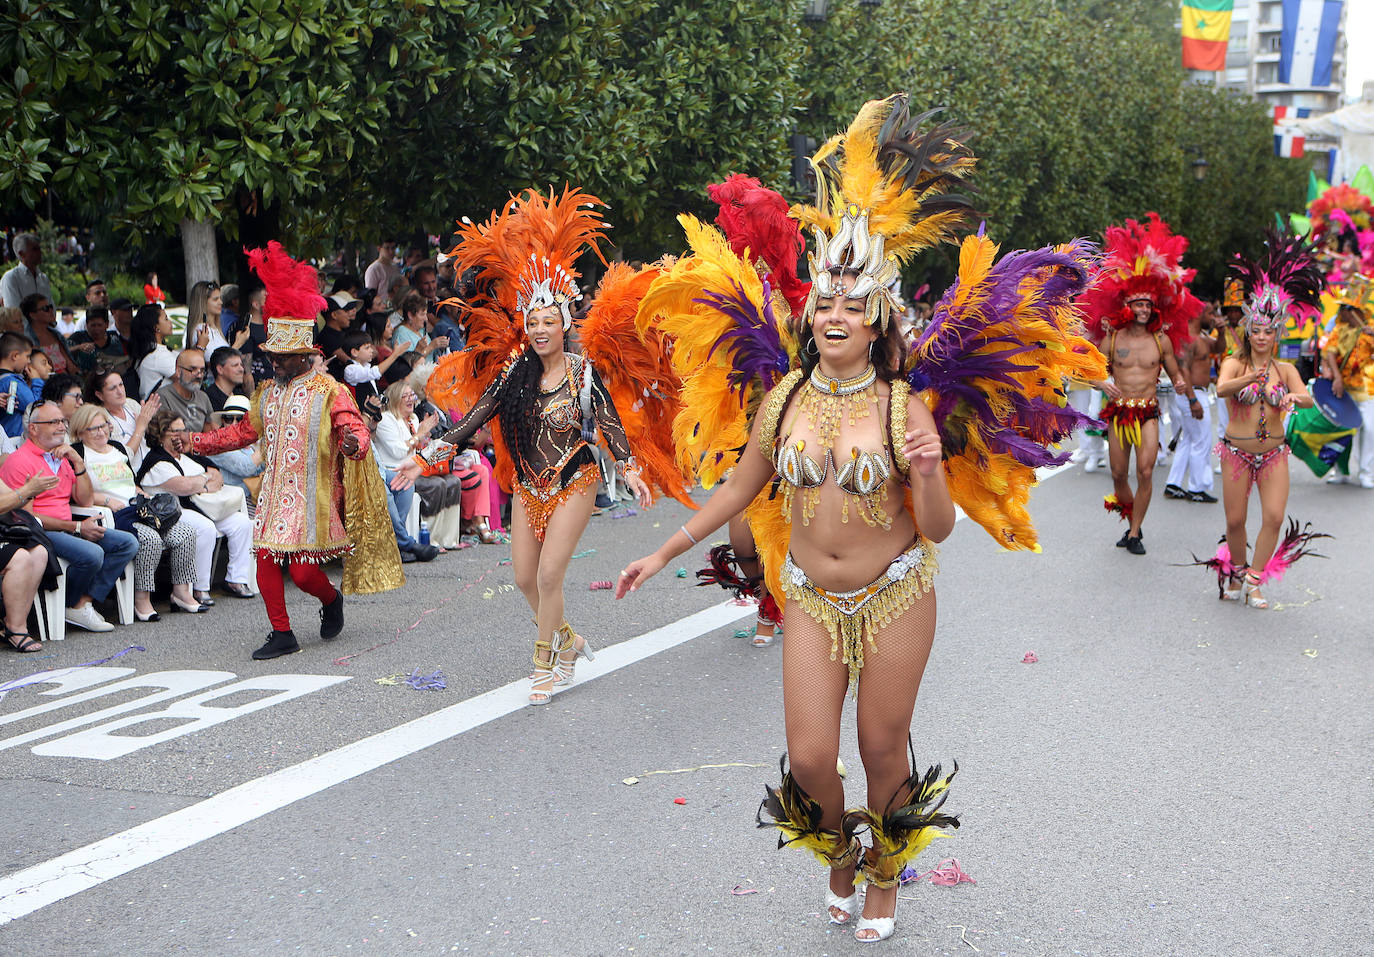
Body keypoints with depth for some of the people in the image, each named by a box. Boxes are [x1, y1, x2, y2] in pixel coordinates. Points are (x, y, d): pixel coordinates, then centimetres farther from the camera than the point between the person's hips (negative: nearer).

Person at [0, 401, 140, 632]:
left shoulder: (62, 457, 18)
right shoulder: (19, 461, -9)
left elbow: (85, 500, 13)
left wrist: (78, 462, 0)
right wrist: (77, 527, -15)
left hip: (66, 528, 9)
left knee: (127, 543, -5)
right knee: (91, 553, -32)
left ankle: (85, 602, -13)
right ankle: (71, 607, -5)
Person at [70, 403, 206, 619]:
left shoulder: (117, 448, 23)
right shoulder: (77, 453, 1)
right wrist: (107, 500, -15)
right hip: (110, 514, -7)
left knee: (185, 532, -12)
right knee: (150, 539, -34)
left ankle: (182, 592, -5)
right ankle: (142, 600, -24)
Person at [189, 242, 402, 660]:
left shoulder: (329, 392, -8)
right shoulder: (268, 391, 12)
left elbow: (355, 428, -18)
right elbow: (245, 430, 26)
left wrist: (354, 443, -43)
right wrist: (197, 442, 25)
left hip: (313, 495, -6)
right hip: (276, 492, 6)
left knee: (303, 569, -9)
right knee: (266, 560, 0)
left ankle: (331, 600, 24)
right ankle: (282, 634, 12)